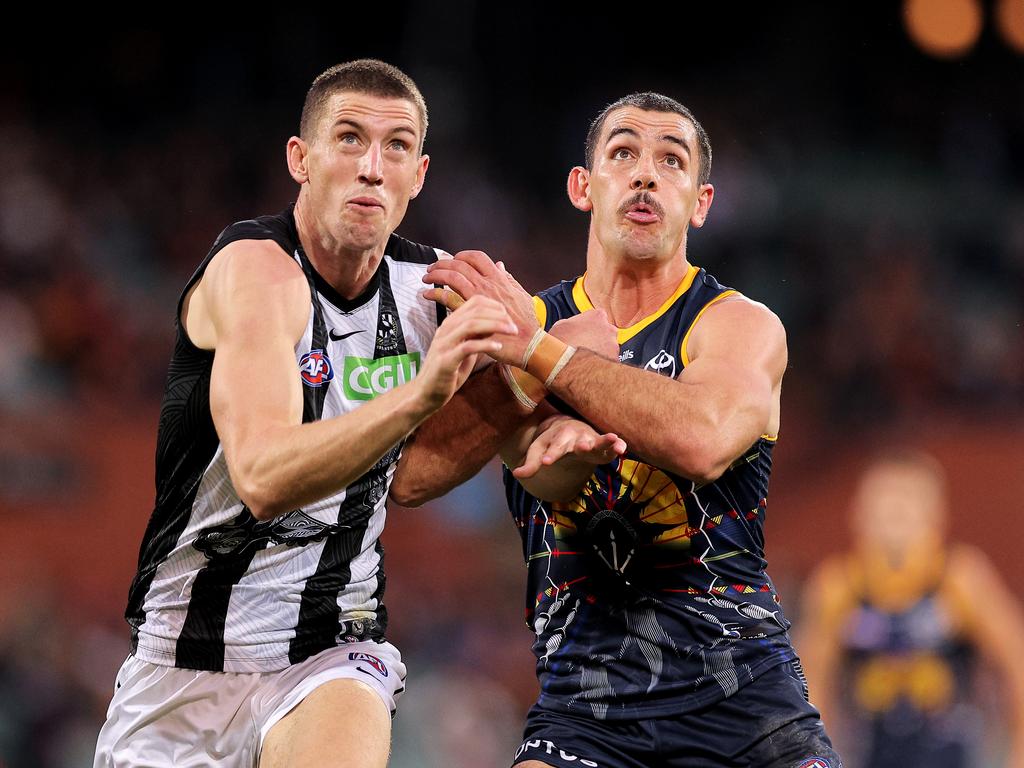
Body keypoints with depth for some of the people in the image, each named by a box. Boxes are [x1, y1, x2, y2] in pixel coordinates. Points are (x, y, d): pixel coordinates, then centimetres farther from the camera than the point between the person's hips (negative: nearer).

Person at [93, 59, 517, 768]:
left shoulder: (430, 287, 0)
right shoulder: (254, 270, -17)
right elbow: (264, 479, -31)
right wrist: (420, 393, -45)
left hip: (337, 651, 2)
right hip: (188, 658, -2)